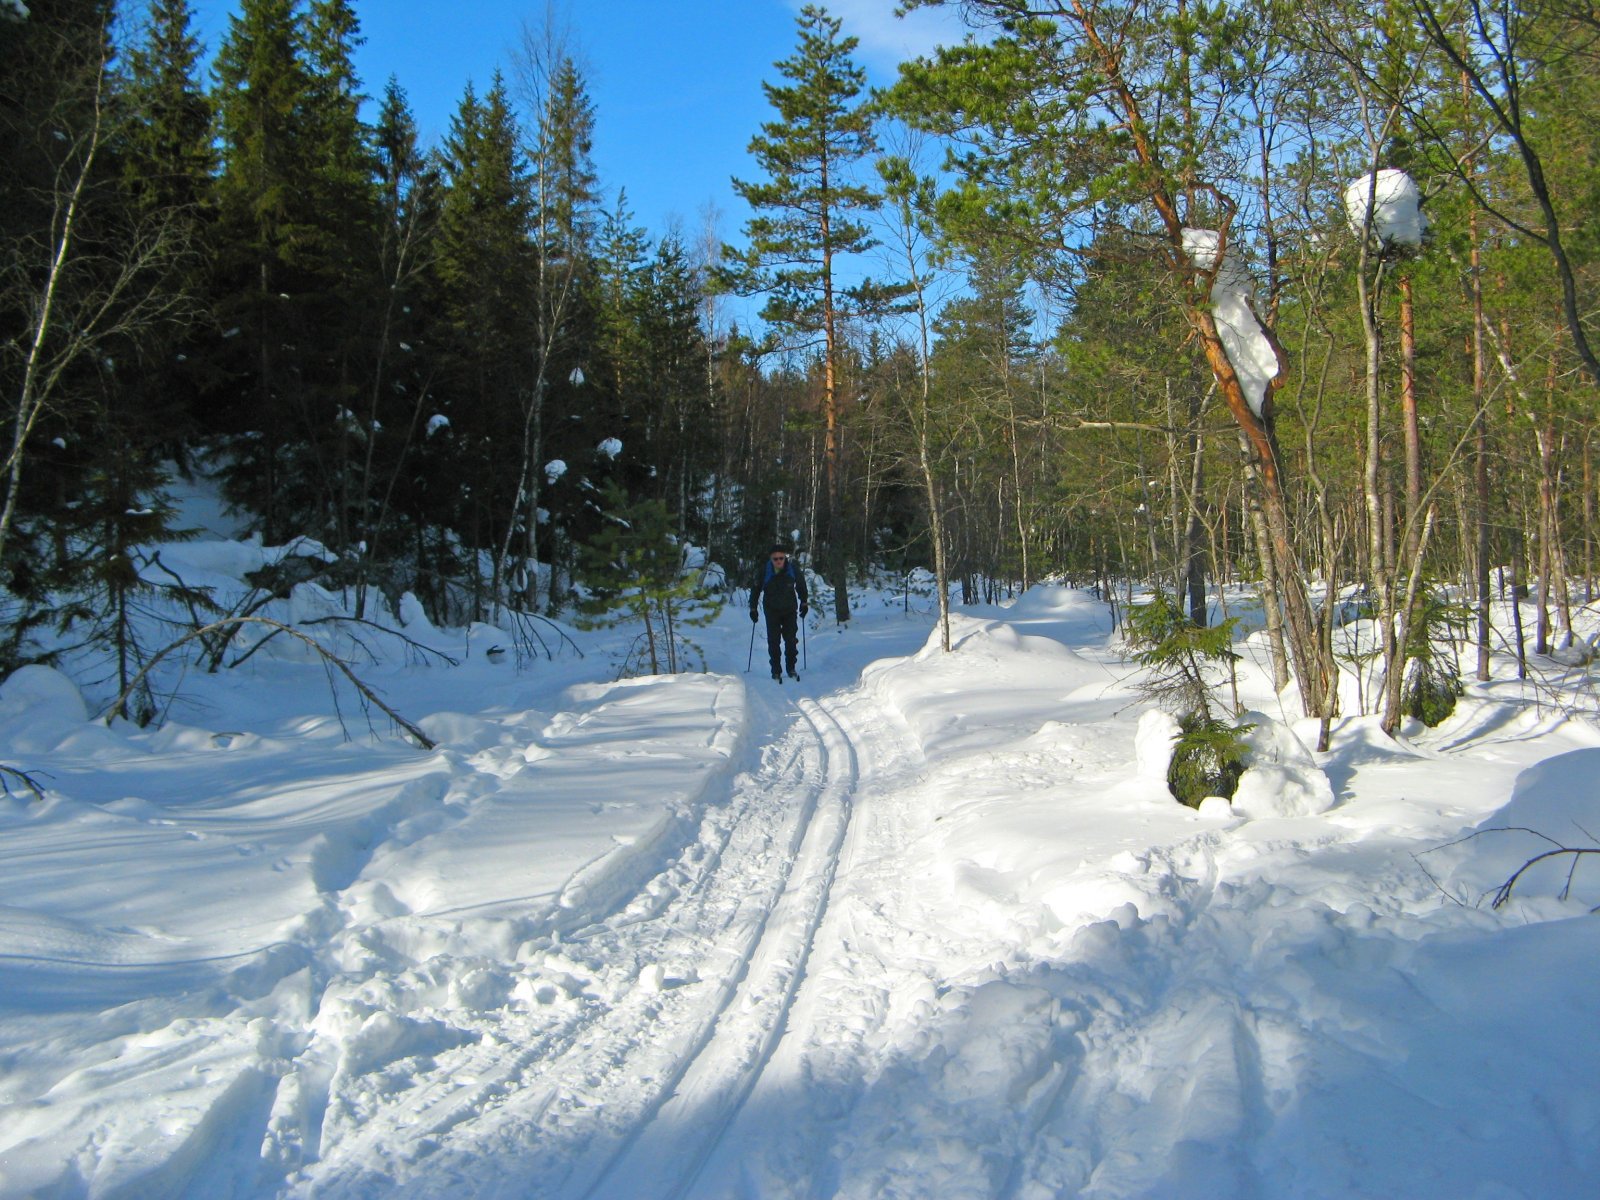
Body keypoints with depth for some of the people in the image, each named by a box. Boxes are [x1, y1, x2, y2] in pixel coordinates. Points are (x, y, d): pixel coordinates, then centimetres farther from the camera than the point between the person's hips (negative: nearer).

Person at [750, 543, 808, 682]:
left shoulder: (793, 569, -12)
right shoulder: (764, 571, -15)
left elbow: (801, 585, 6)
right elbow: (755, 589, -2)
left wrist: (804, 603, 9)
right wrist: (753, 609, 0)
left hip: (790, 610, 1)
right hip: (772, 611, -1)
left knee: (791, 640, 0)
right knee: (773, 641, -4)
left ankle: (791, 668, 12)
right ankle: (776, 671, 4)